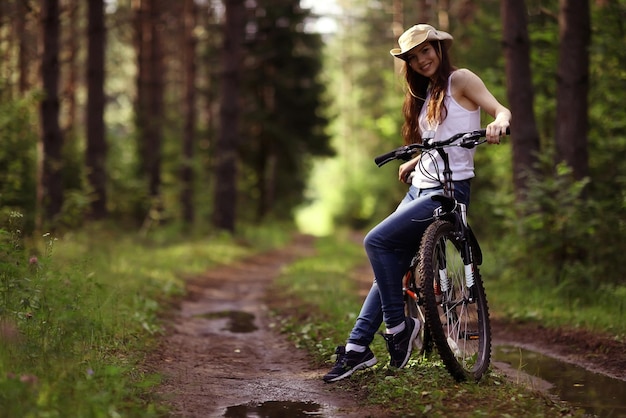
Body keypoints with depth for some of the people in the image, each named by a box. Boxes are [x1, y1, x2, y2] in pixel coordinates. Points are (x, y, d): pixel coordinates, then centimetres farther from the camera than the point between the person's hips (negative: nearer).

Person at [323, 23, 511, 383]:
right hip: (420, 188, 8)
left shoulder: (460, 80, -2)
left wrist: (498, 123, -34)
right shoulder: (425, 95, 20)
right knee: (390, 266, 3)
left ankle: (398, 326, -10)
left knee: (377, 241, -20)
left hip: (449, 189, -8)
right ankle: (358, 346, 5)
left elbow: (502, 111, -15)